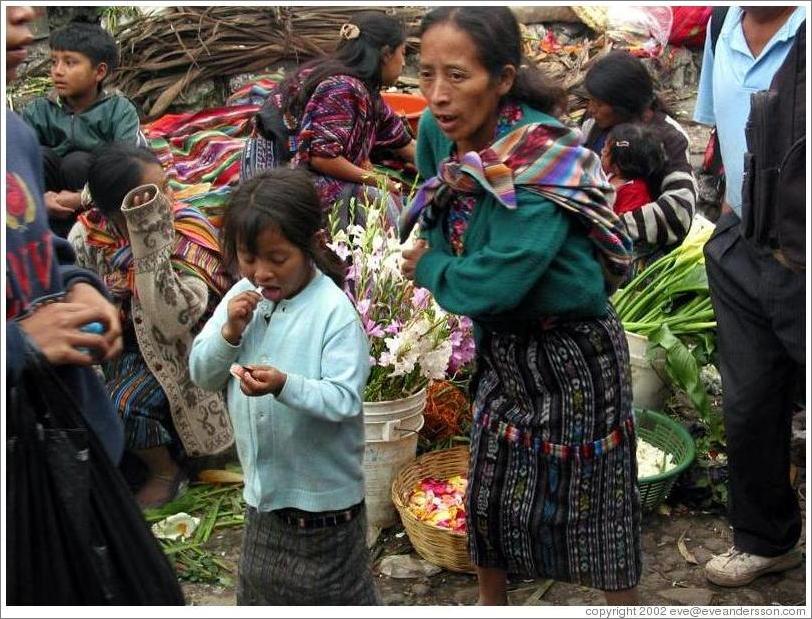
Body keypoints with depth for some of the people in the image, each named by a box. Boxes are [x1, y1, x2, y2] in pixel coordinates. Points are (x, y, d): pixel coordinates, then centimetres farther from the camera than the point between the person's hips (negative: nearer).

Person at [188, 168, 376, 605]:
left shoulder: (335, 311, -21)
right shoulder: (242, 297, -3)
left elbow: (345, 399, -24)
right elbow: (202, 375, 1)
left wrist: (284, 385, -39)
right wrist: (229, 331, -17)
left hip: (323, 493, -6)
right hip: (264, 487, 6)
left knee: (336, 594, 12)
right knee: (260, 590, 25)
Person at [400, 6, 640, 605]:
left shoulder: (543, 162, -29)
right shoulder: (439, 132, -9)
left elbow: (490, 282, -32)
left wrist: (429, 268, -16)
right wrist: (435, 260, 0)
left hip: (573, 354, -7)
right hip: (500, 349, 7)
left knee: (592, 500, 10)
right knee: (489, 493, 20)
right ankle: (491, 601, 44)